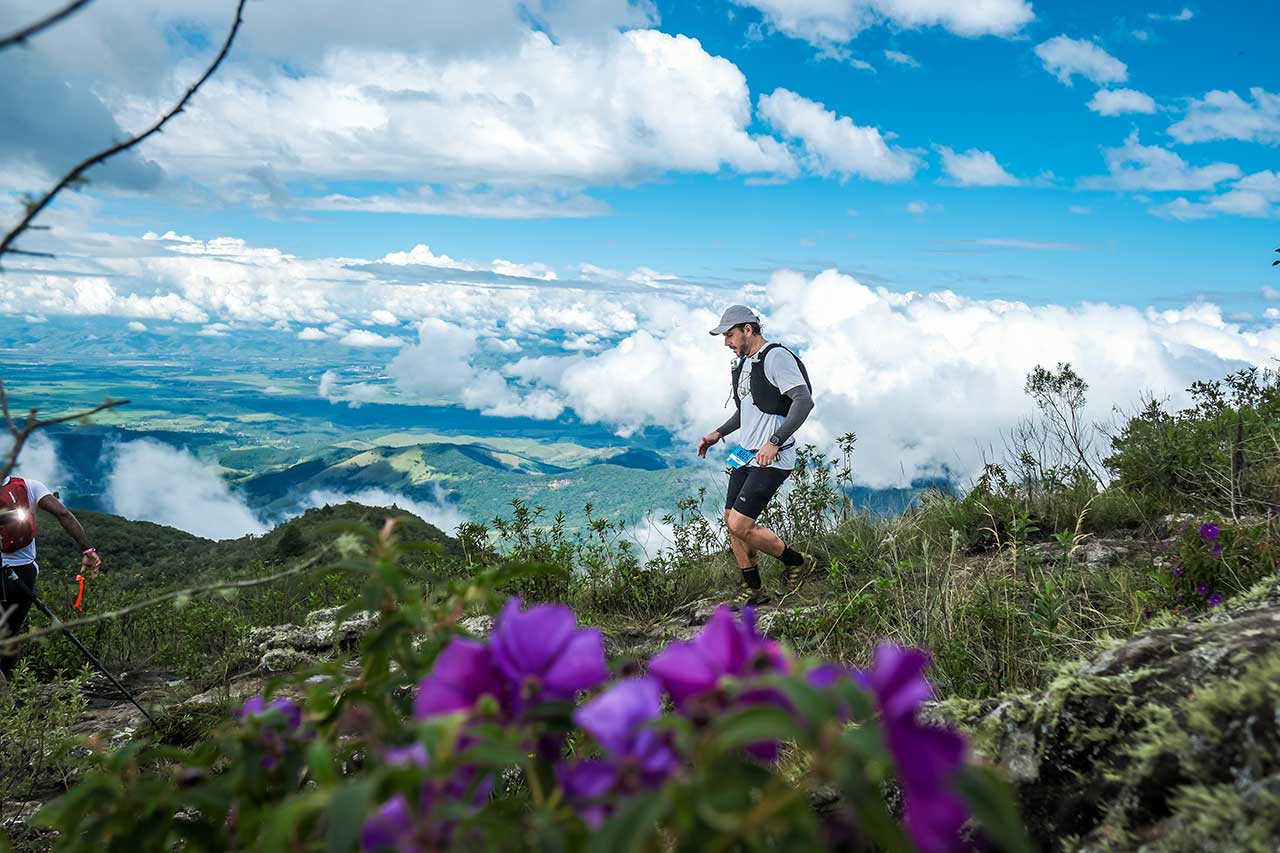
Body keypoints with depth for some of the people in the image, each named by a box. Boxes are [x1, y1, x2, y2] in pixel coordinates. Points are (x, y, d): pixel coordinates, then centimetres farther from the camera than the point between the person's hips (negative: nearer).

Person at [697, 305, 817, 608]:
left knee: (740, 525, -13)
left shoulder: (776, 357, -14)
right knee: (732, 521, 9)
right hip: (747, 455, 9)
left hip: (772, 458, -9)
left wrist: (774, 442, -31)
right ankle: (753, 590, 22)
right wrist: (719, 433, 17)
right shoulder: (744, 363, 16)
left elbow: (804, 401, -24)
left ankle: (798, 562, 9)